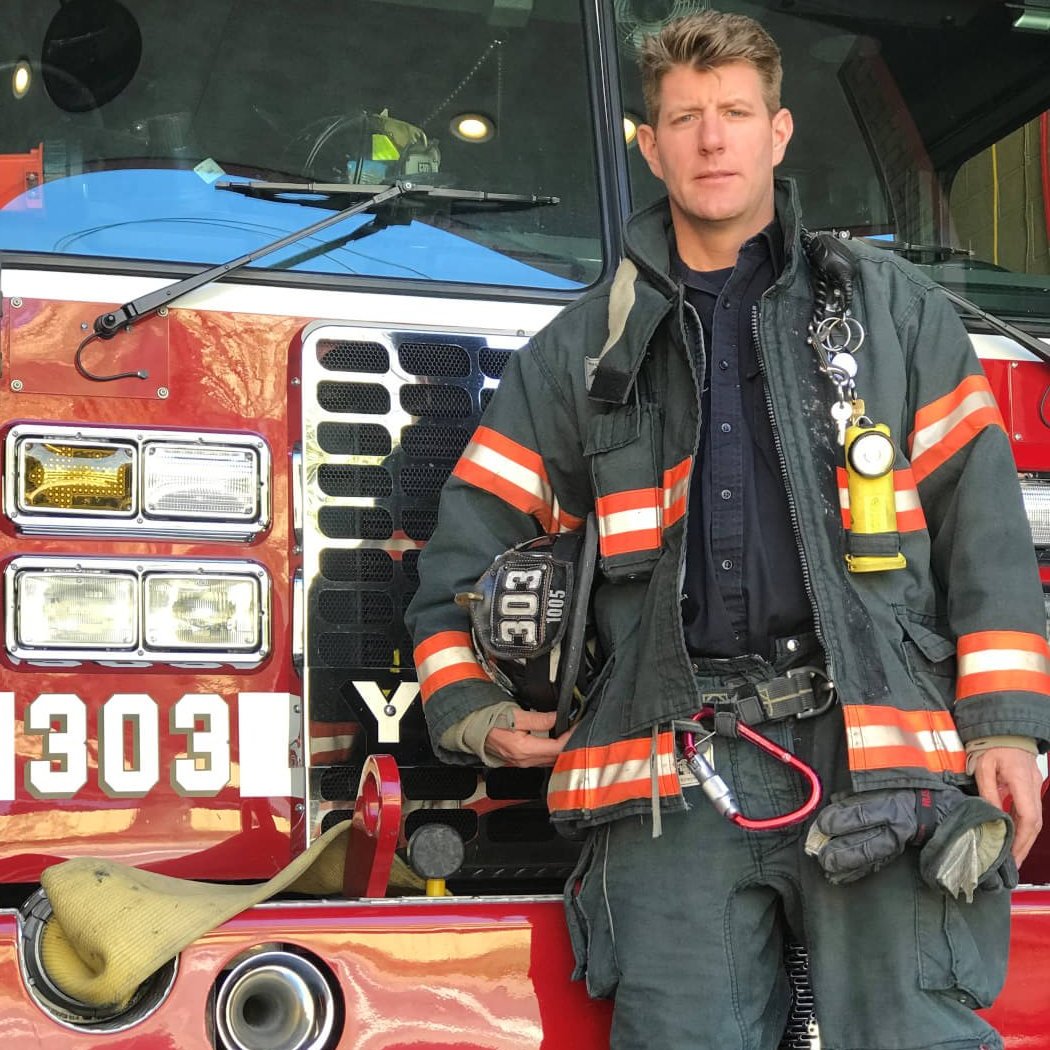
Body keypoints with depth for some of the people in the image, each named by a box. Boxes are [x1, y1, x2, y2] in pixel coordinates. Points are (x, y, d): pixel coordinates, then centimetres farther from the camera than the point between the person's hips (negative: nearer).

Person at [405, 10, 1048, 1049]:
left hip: (878, 752, -1)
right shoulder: (582, 347, 17)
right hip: (675, 782, 1)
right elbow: (470, 538, 17)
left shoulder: (889, 303, 14)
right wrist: (466, 707, 2)